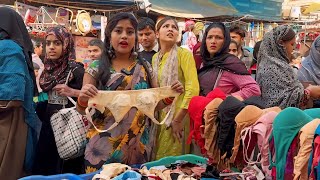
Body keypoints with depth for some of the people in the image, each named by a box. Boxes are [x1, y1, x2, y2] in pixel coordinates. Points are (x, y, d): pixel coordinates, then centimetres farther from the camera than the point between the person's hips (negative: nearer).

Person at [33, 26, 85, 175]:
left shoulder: (76, 69, -11)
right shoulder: (49, 69, 9)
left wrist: (72, 92, -24)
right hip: (48, 124, 7)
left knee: (64, 169, -2)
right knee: (44, 164, 11)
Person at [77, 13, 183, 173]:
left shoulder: (145, 68, 5)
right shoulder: (96, 68, -1)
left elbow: (156, 104, 11)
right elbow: (82, 110, -2)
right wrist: (82, 100, -23)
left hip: (139, 146, 2)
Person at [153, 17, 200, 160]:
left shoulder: (184, 54, -8)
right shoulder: (155, 58, 10)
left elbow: (193, 89, -16)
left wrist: (178, 120, -16)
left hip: (179, 116, -6)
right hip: (160, 115, 6)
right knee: (158, 162, 13)